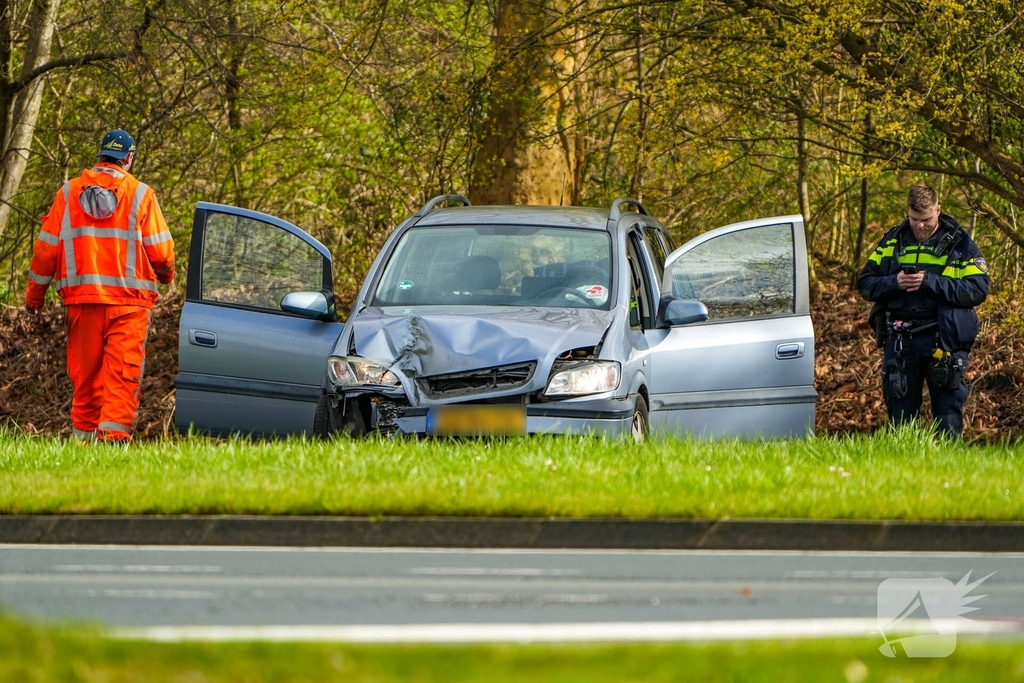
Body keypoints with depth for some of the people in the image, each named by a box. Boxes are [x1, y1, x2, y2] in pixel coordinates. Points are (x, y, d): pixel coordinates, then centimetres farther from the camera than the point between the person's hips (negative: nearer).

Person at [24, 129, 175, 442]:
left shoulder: (69, 193, 6)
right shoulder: (140, 194, -1)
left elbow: (47, 246, 7)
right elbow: (160, 250, -1)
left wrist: (35, 293, 17)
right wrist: (166, 275, 21)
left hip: (81, 299, 3)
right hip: (129, 299, -3)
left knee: (85, 373, 10)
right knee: (122, 372, -5)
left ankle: (85, 435, 11)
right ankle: (115, 431, -17)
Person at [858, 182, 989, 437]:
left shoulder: (959, 243, 1)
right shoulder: (893, 242, 11)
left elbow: (978, 290, -9)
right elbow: (865, 284, 10)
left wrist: (931, 282, -16)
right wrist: (894, 282, -11)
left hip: (943, 339, -3)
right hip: (899, 340, 3)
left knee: (948, 424, -2)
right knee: (900, 420, 7)